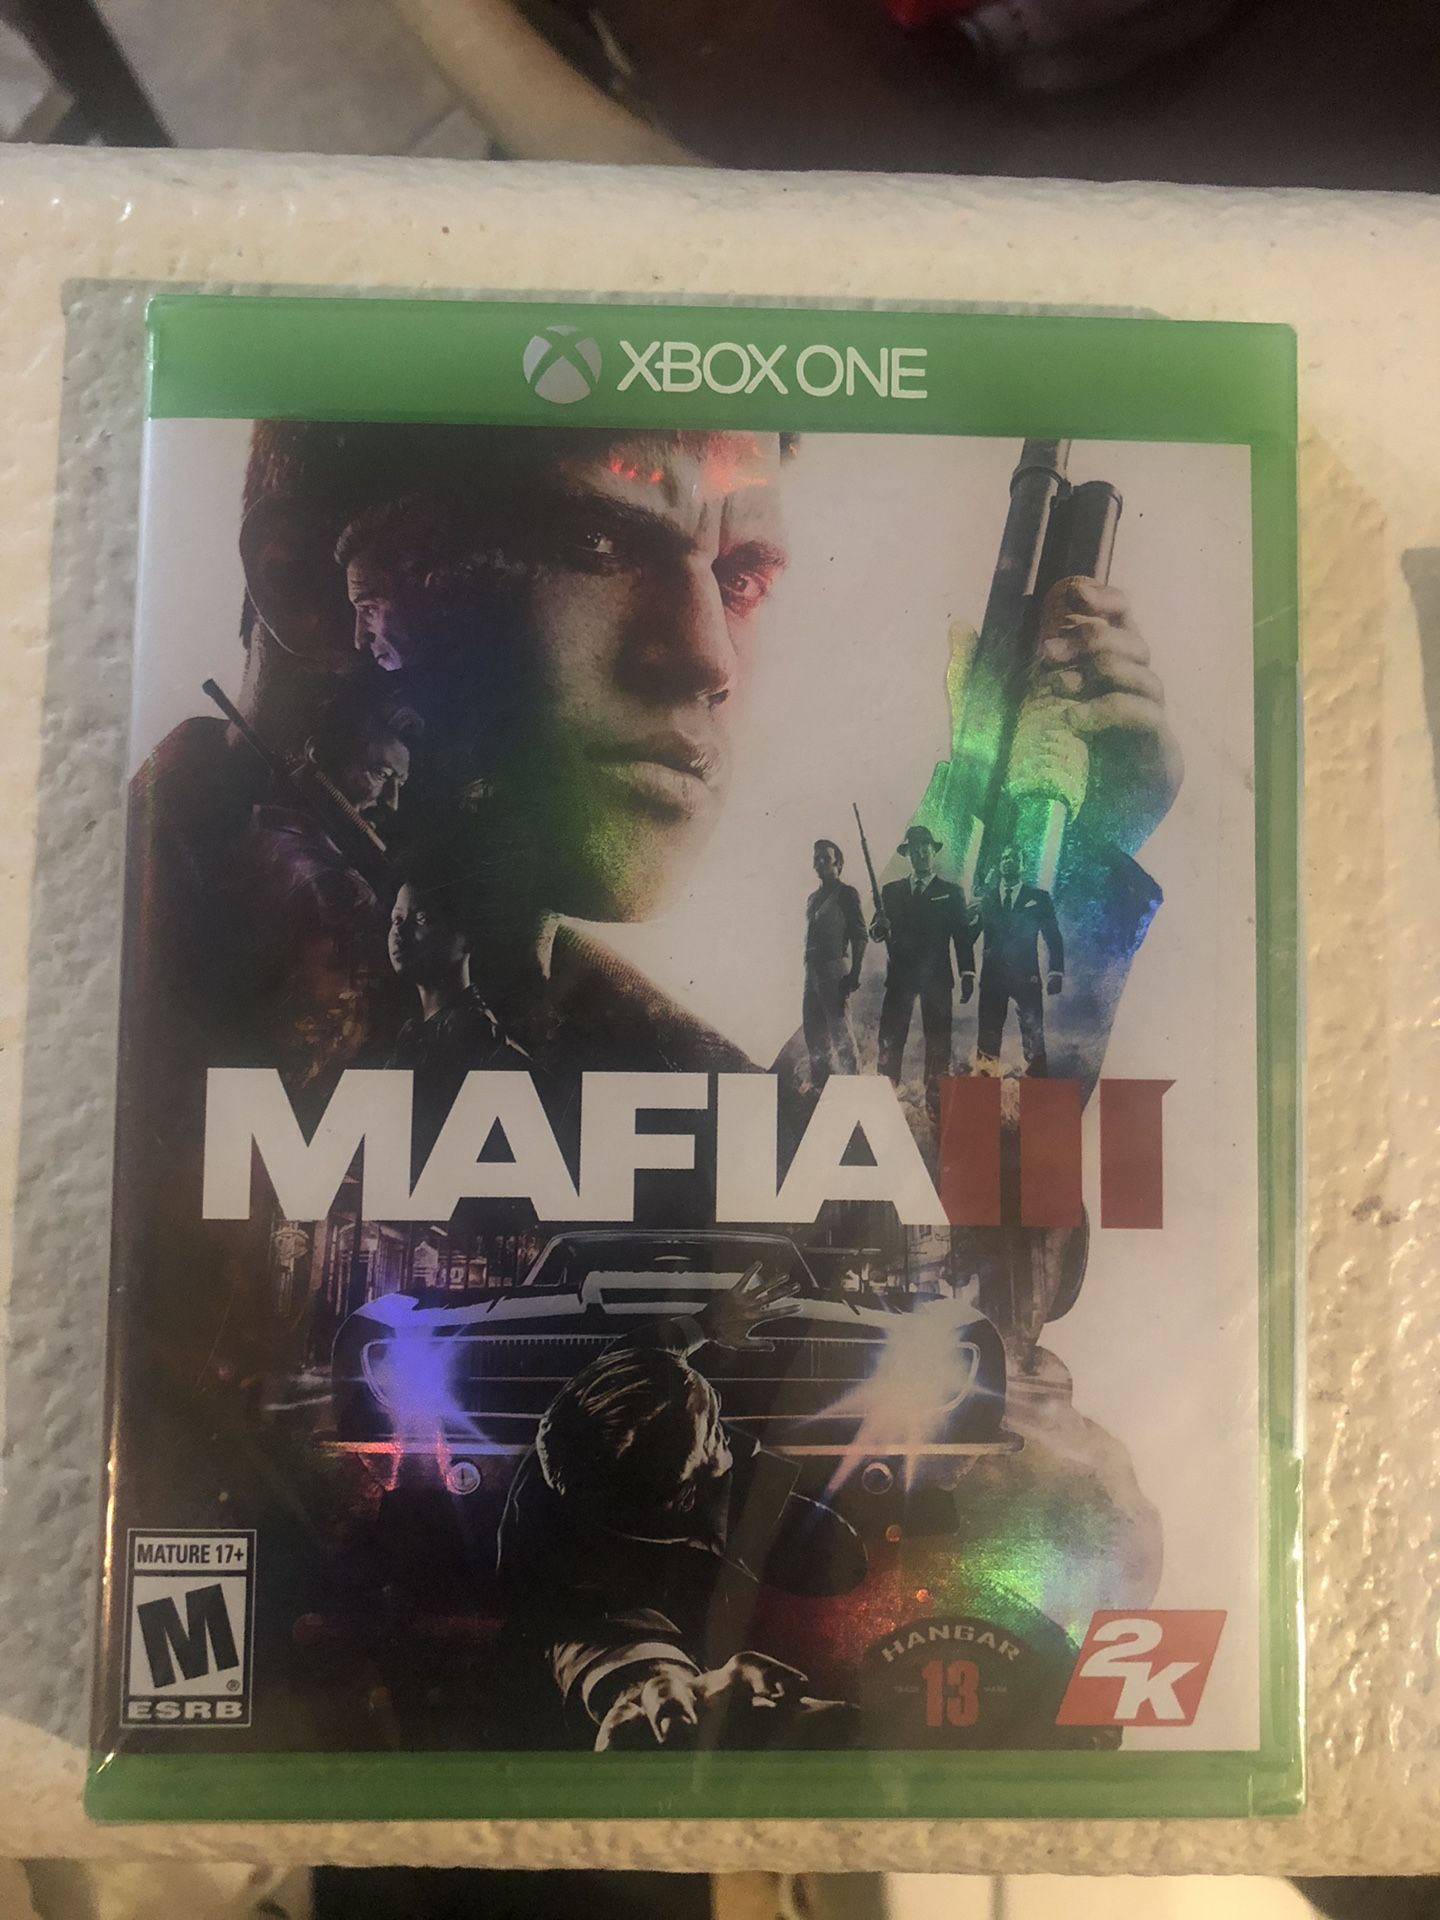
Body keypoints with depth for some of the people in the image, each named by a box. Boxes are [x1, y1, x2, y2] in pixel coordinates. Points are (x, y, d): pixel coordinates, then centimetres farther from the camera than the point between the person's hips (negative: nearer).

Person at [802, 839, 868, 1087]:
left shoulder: (846, 894, -2)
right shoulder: (813, 898, 20)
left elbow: (859, 937, -8)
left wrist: (853, 975, -15)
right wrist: (808, 971, 14)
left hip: (835, 970, -8)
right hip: (813, 971, 8)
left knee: (841, 1031, -8)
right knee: (814, 1033, 10)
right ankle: (820, 1086, 18)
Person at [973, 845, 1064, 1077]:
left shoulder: (1039, 898, 7)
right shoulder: (986, 897, 10)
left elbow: (1053, 938, 4)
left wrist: (1055, 973, -6)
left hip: (1027, 977, -1)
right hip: (993, 975, 1)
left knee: (1033, 1034, -6)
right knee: (988, 1034, 0)